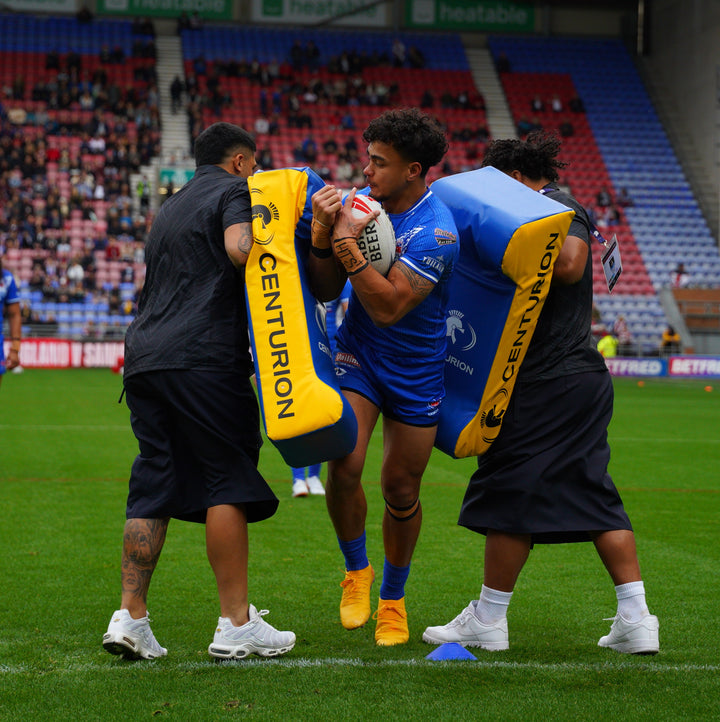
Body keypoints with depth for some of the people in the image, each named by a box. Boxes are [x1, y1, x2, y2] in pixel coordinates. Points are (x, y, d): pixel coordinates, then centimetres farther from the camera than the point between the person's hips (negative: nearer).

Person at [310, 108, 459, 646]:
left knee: (401, 488, 5)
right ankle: (356, 571, 10)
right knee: (343, 464, -17)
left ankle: (393, 599, 28)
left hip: (416, 371, -3)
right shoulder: (362, 203, -5)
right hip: (357, 356, 3)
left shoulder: (435, 233, -23)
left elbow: (388, 306, -30)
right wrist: (323, 231, -21)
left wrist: (346, 242, -31)